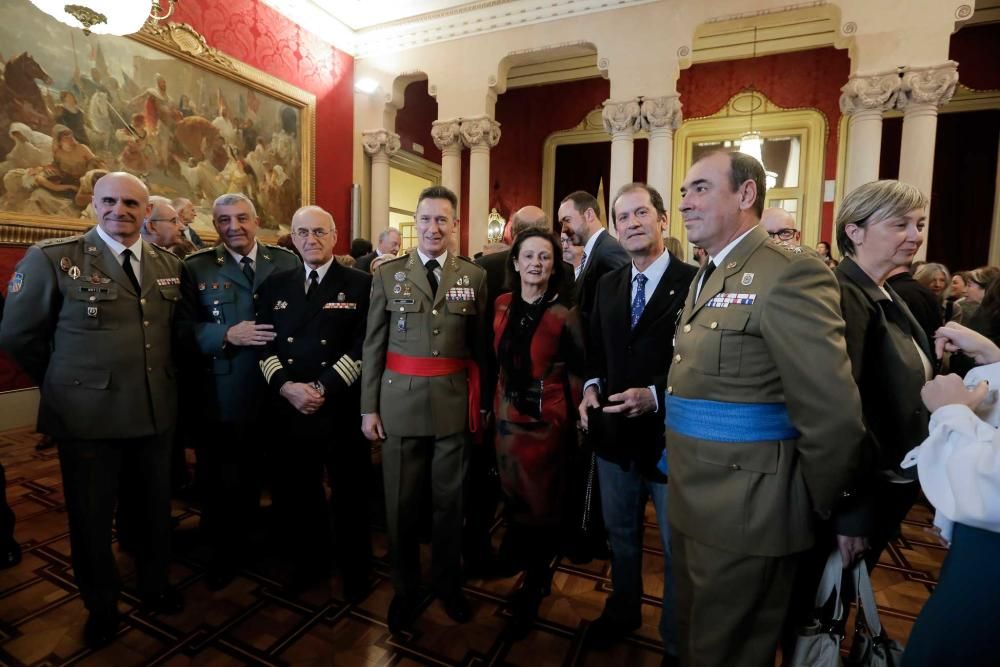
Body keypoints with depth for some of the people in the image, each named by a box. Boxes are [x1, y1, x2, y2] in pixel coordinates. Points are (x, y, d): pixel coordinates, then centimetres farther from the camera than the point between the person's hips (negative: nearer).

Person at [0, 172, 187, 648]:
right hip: (87, 417, -3)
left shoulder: (168, 264, 4)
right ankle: (101, 606, 39)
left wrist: (157, 380, 11)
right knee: (92, 520, 15)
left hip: (156, 412, 3)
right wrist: (66, 384, 5)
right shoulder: (51, 258, -8)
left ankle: (154, 585, 43)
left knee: (155, 509, 19)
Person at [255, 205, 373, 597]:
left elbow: (362, 347, -9)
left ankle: (355, 570, 34)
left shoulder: (360, 284, -2)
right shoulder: (275, 286, 10)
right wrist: (285, 386, -11)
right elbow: (264, 345, 6)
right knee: (293, 495, 14)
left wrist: (323, 388, -17)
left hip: (342, 409, -3)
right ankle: (309, 562, 40)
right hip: (287, 409, 4)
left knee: (350, 496, 10)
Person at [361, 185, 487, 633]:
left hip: (455, 403, 0)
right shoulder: (387, 274, 2)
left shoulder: (475, 277, 3)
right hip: (401, 403, 0)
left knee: (450, 500, 14)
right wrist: (369, 406, 0)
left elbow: (481, 346, 6)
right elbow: (372, 345, 3)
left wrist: (482, 403, 4)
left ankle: (448, 583, 37)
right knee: (401, 503, 12)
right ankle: (404, 589, 35)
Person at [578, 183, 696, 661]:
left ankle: (677, 641, 43)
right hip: (615, 434, 5)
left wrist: (655, 396, -25)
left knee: (678, 549, 17)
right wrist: (593, 385, -5)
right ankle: (622, 611, 52)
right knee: (620, 536, 26)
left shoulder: (695, 282, -13)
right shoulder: (607, 285, 6)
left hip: (670, 438, -5)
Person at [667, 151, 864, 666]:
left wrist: (813, 509, -9)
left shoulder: (791, 273, -19)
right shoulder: (705, 277, 12)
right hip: (690, 505, 8)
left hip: (742, 514, -8)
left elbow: (832, 416, -21)